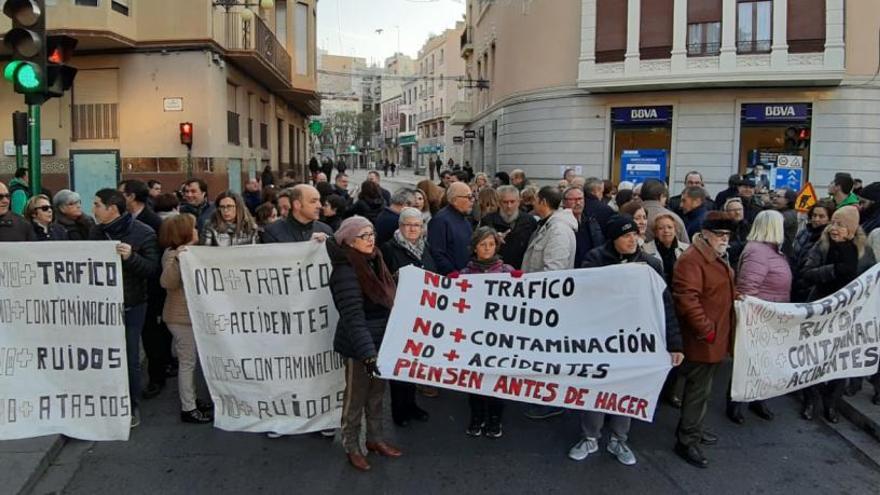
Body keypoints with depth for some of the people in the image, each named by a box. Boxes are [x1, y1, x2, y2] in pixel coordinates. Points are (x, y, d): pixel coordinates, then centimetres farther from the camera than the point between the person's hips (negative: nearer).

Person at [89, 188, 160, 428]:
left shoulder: (143, 233, -9)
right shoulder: (96, 232, 5)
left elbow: (153, 269, -13)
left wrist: (131, 257, -29)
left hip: (132, 305, -4)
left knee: (130, 358, 5)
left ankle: (132, 406, 20)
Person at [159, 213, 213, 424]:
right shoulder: (172, 254, -17)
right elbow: (167, 283, -33)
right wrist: (177, 259, -42)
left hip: (192, 314, 9)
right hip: (181, 316, -9)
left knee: (192, 360, 17)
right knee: (188, 361, -3)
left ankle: (192, 398, 29)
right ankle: (188, 409, 4)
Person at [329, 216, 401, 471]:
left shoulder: (375, 262, 4)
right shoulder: (345, 271, -20)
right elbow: (353, 317, -27)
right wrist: (368, 354, -34)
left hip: (382, 341, 8)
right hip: (359, 347, -7)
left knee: (377, 394, 20)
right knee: (356, 397, 9)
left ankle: (375, 439, 37)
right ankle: (352, 447, 26)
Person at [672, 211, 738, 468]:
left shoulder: (719, 259, 15)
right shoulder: (692, 260, -20)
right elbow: (687, 300, -29)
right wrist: (706, 330, -25)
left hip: (717, 339, 10)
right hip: (702, 340, -10)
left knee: (702, 387, 20)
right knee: (699, 390, -2)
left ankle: (693, 429, 35)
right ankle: (687, 441, 10)